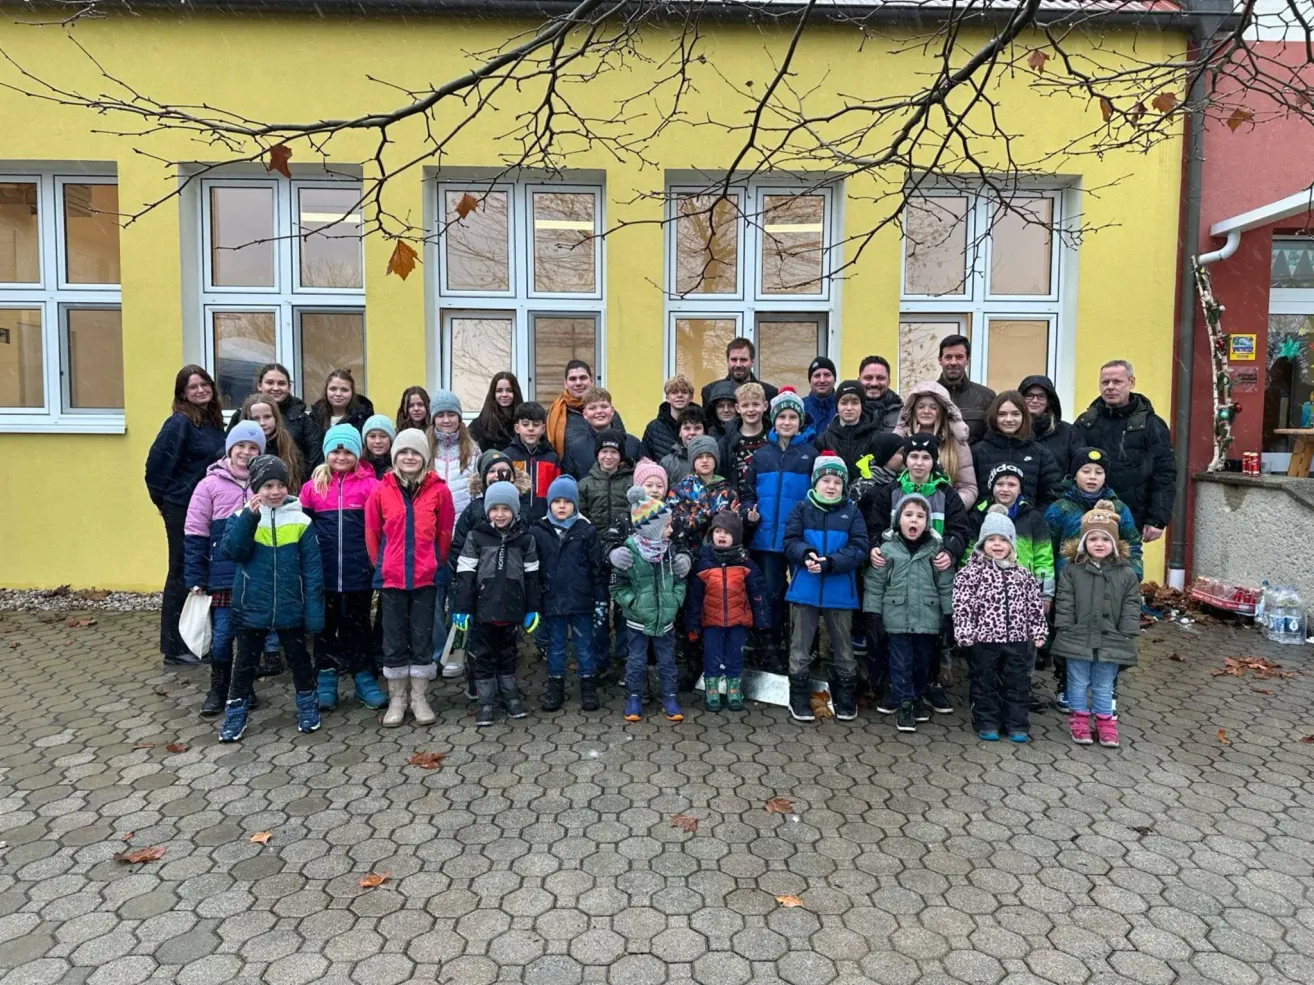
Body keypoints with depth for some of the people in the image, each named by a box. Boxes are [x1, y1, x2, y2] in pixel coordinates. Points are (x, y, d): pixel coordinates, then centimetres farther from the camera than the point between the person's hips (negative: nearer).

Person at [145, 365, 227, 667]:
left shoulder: (214, 421, 9)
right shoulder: (179, 423, -14)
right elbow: (157, 462, -16)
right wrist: (163, 499, -6)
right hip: (182, 508, -7)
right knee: (182, 575, 1)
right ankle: (175, 648, 12)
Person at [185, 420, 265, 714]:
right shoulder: (210, 484, -2)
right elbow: (195, 536, -1)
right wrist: (195, 579, -4)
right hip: (222, 577, -2)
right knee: (221, 636, 3)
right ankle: (218, 690, 22)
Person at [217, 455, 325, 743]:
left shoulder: (300, 520, -5)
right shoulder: (242, 517, -2)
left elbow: (312, 569, -5)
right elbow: (232, 551, -17)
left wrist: (314, 611, -7)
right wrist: (249, 516, -26)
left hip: (290, 608, 0)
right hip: (251, 607, 0)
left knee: (298, 657, 14)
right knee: (246, 660, 12)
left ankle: (307, 703, 31)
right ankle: (235, 712, 26)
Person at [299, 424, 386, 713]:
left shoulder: (369, 484, -3)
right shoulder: (313, 486, 3)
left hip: (359, 570, -1)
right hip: (324, 571, 1)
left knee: (358, 624, 11)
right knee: (326, 625, 13)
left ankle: (364, 679, 23)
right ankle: (325, 681, 24)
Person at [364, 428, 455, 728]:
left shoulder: (438, 490, -4)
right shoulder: (382, 491, -2)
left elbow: (445, 533, 3)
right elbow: (372, 533, 5)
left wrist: (436, 564, 7)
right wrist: (380, 566, 8)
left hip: (426, 577, 0)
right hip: (391, 578, 1)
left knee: (423, 638, 8)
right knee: (394, 640, 8)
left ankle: (419, 697, 19)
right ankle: (397, 698, 20)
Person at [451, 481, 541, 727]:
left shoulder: (525, 538, 1)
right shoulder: (476, 536, -4)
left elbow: (531, 576, 5)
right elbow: (465, 574, -5)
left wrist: (532, 609, 4)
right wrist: (461, 608, -9)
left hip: (512, 608, 1)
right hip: (483, 608, -1)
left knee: (508, 653, 16)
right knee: (483, 656, 7)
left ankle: (510, 695, 28)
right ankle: (486, 702, 16)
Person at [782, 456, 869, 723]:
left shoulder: (852, 512, 1)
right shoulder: (802, 509, 2)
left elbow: (859, 549, -7)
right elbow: (790, 541, -5)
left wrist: (829, 562, -21)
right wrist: (806, 554, -26)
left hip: (839, 591, 0)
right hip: (804, 589, 0)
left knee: (843, 646, 12)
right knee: (801, 645, 8)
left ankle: (846, 701, 26)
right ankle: (800, 701, 20)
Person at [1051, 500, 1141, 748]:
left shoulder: (1126, 574, -1)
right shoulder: (1072, 570, -4)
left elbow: (1131, 608, 0)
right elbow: (1064, 604, -3)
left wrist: (1126, 638, -5)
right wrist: (1065, 631, -8)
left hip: (1110, 641, 1)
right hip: (1078, 640, -1)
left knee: (1104, 685, 14)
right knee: (1078, 683, 11)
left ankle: (1105, 720, 27)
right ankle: (1079, 718, 25)